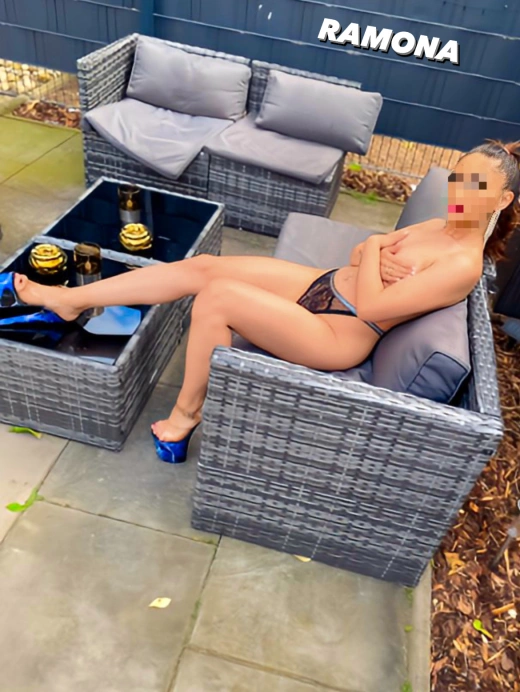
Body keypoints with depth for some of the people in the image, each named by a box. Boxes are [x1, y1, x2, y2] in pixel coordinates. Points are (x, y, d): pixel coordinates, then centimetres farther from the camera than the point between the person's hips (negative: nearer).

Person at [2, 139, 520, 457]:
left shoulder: (464, 264, -17)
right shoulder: (442, 225, 10)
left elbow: (370, 307, -23)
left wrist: (374, 250, -10)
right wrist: (374, 255, -7)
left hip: (338, 333, -9)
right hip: (323, 284, 9)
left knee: (216, 294, -25)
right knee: (200, 266, -5)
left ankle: (186, 411, -1)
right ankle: (71, 299, 4)